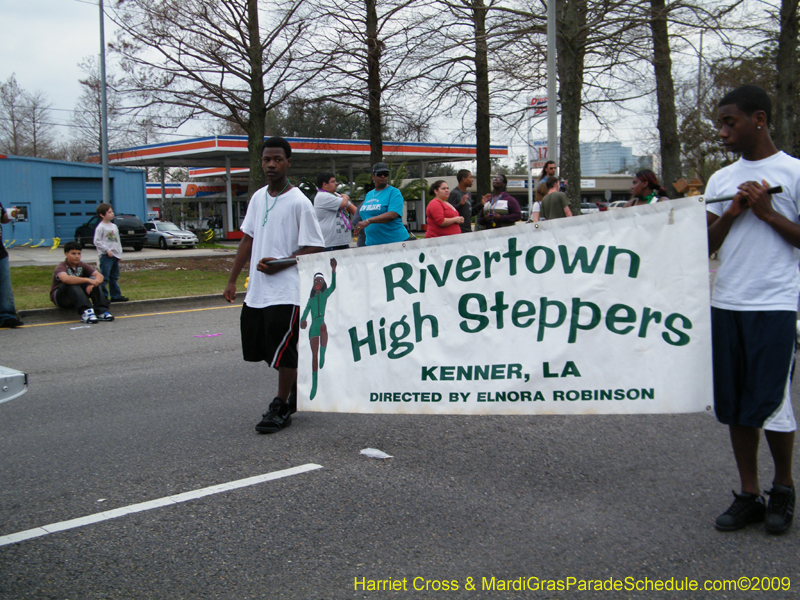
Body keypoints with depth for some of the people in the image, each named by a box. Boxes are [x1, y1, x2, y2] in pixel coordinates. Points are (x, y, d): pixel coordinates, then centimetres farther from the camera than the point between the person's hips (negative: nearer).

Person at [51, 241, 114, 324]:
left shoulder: (82, 265, 2)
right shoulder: (61, 267, -15)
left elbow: (99, 275, -11)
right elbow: (65, 279, -40)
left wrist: (92, 284, -33)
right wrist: (87, 280, -43)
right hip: (59, 297, -5)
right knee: (72, 284, -34)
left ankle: (101, 311, -31)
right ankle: (85, 312, -51)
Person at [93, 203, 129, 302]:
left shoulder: (114, 226, 17)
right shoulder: (100, 227, -8)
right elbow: (96, 241, -13)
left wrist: (119, 253, 15)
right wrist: (107, 250, -17)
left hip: (115, 255, 8)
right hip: (105, 256, -8)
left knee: (114, 277, 14)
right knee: (104, 277, -9)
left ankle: (116, 296, 20)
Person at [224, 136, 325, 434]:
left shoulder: (299, 202, -9)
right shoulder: (258, 197, 11)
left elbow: (315, 248, -10)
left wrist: (280, 264, -18)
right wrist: (232, 280, 15)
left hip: (286, 290, -7)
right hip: (256, 290, 7)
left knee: (282, 350, -2)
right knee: (256, 347, 12)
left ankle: (281, 408, 12)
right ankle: (297, 383, 32)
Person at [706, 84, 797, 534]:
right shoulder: (721, 179, 13)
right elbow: (706, 245, 11)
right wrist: (732, 213, -3)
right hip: (726, 305, 5)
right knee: (734, 406, 8)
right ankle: (749, 496, 19)